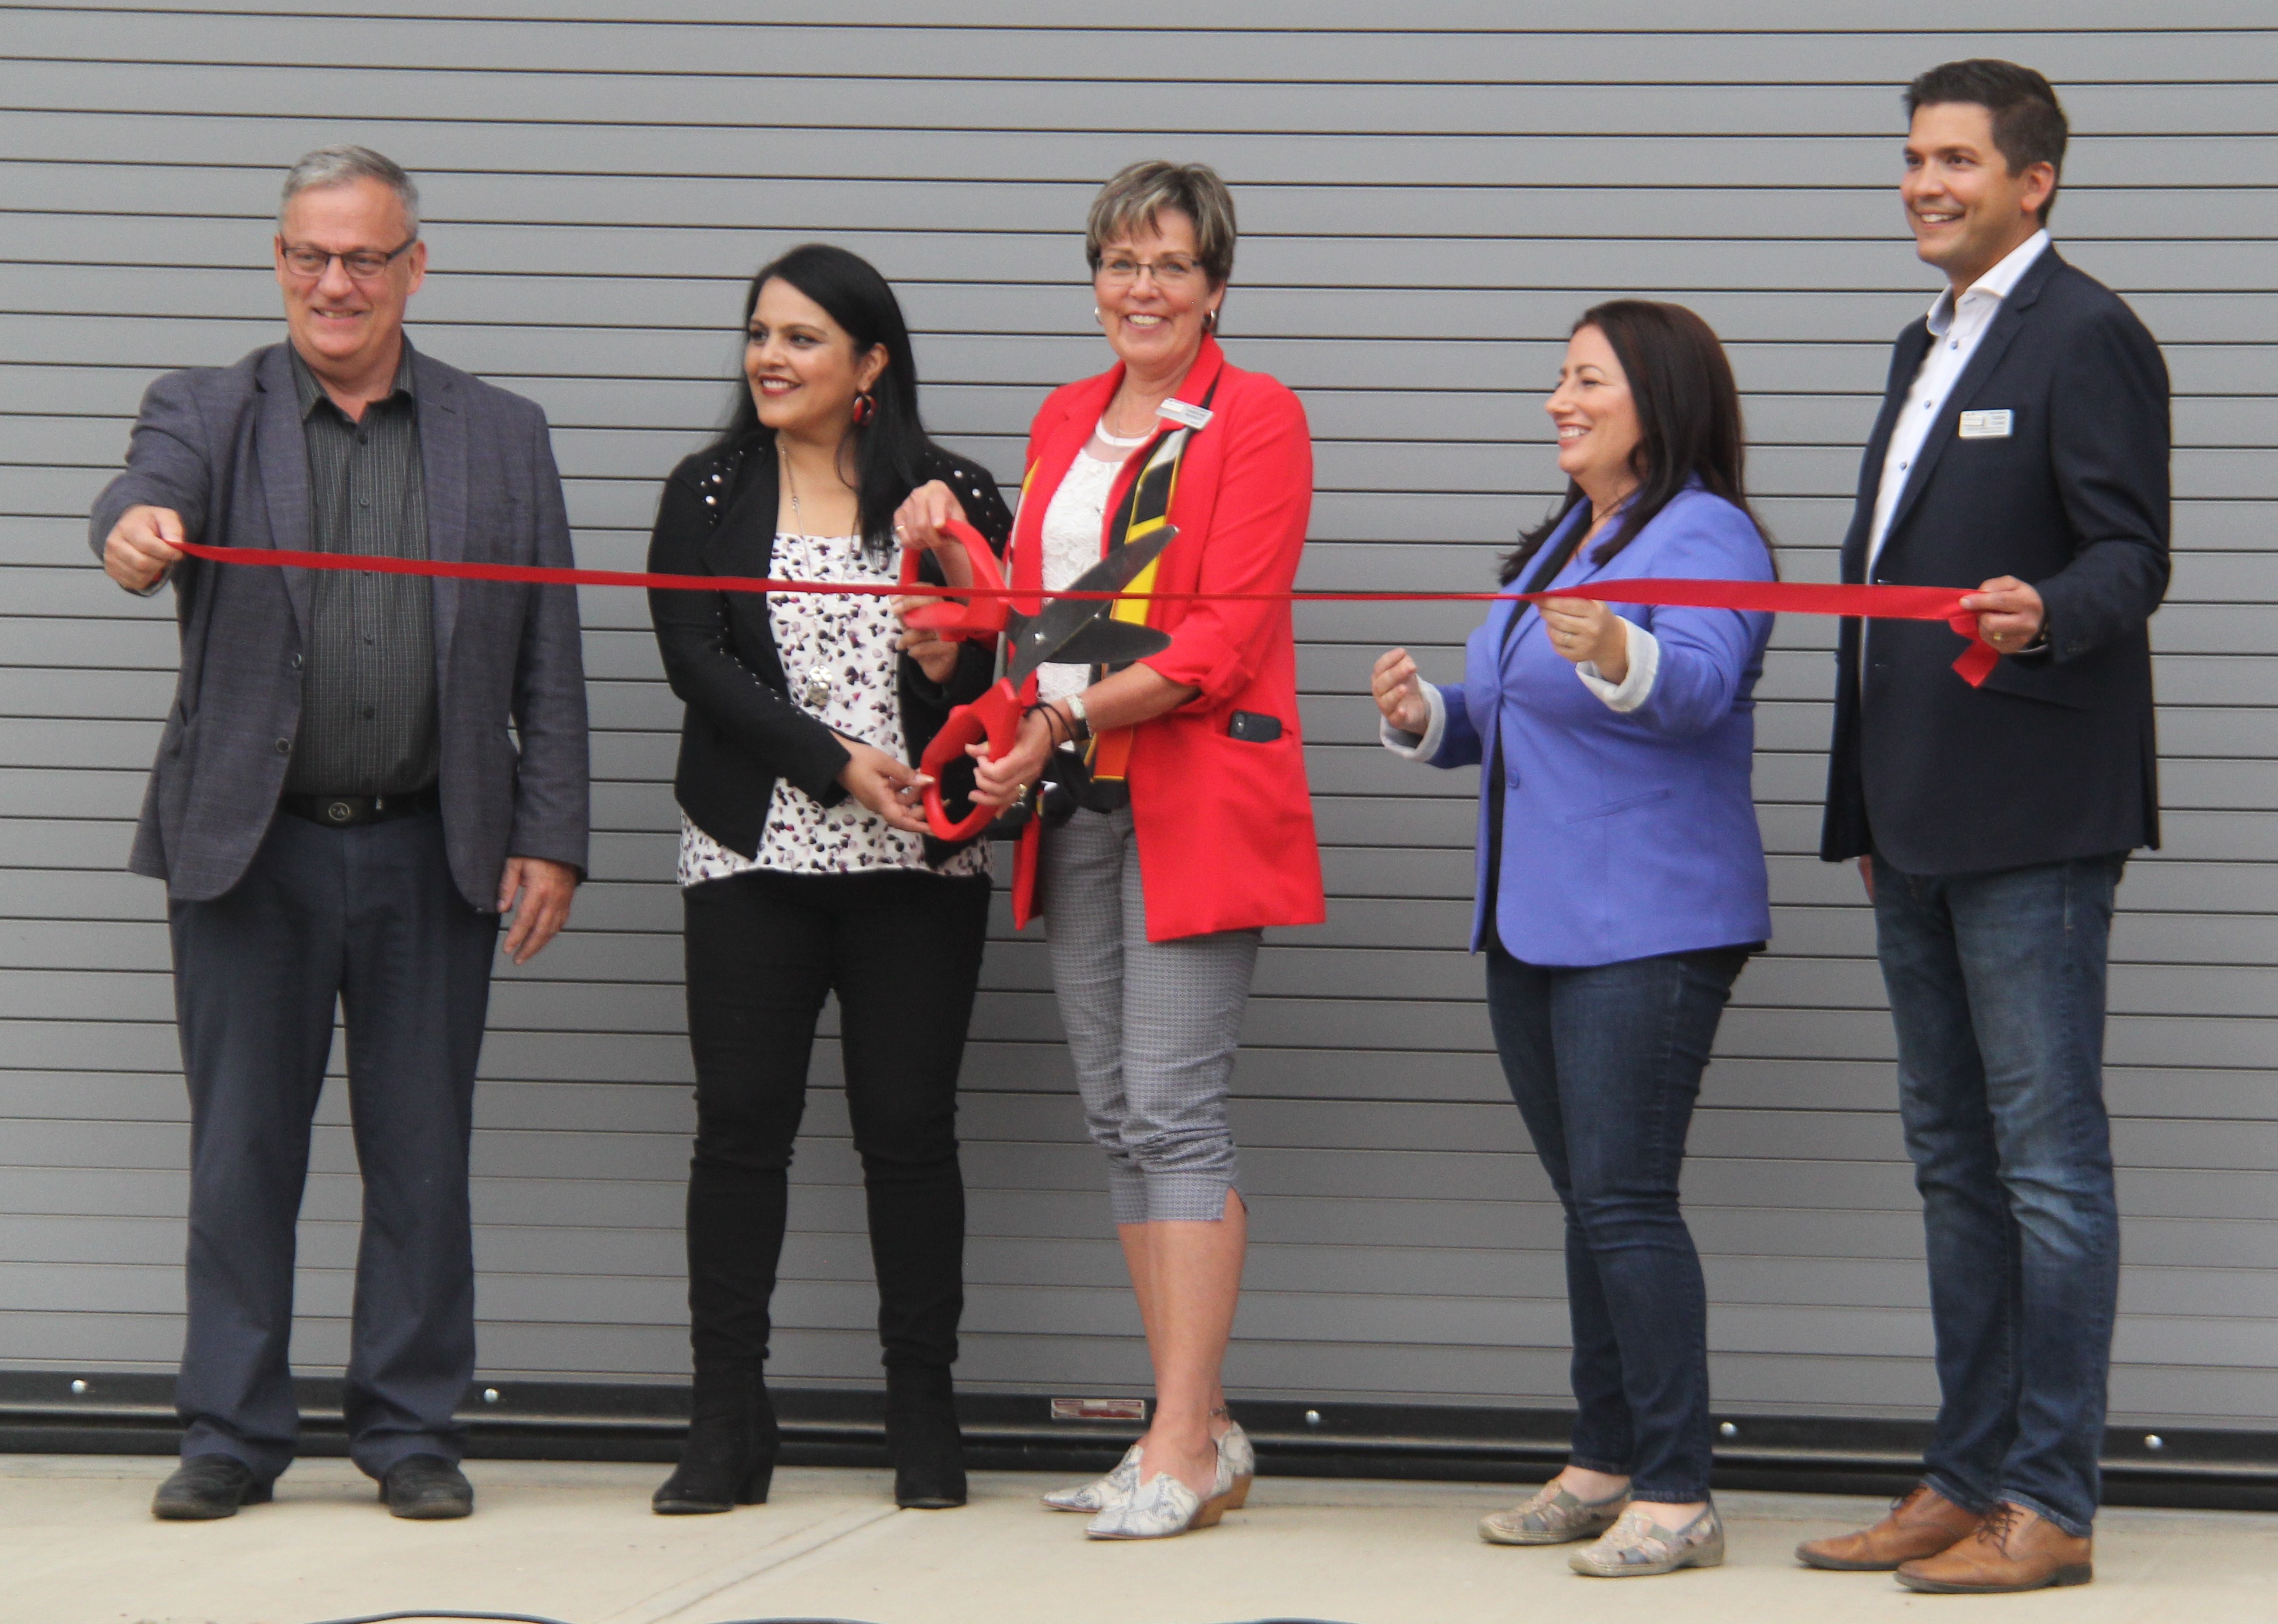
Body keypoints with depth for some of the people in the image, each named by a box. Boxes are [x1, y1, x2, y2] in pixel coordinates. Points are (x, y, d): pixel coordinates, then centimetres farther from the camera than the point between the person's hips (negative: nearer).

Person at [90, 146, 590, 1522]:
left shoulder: (503, 438, 10)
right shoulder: (210, 413, 7)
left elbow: (550, 665, 8)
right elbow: (155, 489, -17)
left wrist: (551, 839, 0)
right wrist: (136, 532, -41)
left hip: (435, 855, 1)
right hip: (251, 845, -1)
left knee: (422, 1156, 4)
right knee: (241, 1152, 3)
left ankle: (412, 1430, 14)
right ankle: (233, 1434, 12)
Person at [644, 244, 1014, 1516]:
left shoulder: (956, 498, 6)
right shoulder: (709, 496, 8)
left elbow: (1008, 679, 7)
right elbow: (698, 661, -4)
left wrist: (955, 666, -16)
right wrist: (837, 764, -13)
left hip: (920, 865, -1)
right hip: (753, 855, 1)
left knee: (908, 1126, 1)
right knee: (742, 1124, -2)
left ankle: (927, 1421, 10)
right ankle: (729, 1428, 3)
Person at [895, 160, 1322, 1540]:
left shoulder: (1257, 420, -3)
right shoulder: (1065, 420, 18)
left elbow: (1221, 641, -12)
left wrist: (1072, 717, -20)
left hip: (1194, 798, -7)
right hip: (1074, 802, 7)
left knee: (1174, 1110, -12)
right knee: (1120, 1117, 6)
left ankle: (1182, 1450, -11)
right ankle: (1203, 1430, 12)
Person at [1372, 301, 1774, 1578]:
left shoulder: (1705, 536, -10)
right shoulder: (1559, 547, 18)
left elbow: (1698, 681, -29)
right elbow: (1504, 721, 25)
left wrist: (1616, 654, -50)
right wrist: (1429, 717, 3)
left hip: (1649, 930, -9)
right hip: (1533, 928, 9)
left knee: (1626, 1199, -12)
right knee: (1590, 1202, 13)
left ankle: (1679, 1495, -10)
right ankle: (1606, 1466, 20)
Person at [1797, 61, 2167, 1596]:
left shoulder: (2087, 338, -8)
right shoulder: (1929, 347, 20)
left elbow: (2132, 557, -15)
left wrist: (2045, 611, -37)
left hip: (2033, 820, -9)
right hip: (1923, 822, 10)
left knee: (2049, 1159, -5)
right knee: (1955, 1160, 13)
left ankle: (2050, 1504, -2)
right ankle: (1968, 1480, 20)